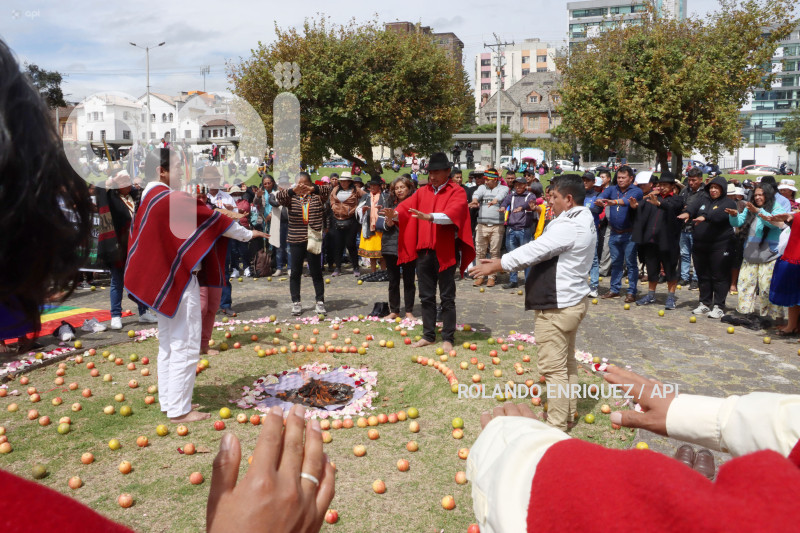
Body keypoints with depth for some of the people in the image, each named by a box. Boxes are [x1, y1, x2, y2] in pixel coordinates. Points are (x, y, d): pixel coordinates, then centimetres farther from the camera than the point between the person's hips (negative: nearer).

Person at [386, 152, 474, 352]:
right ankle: (428, 335, 23)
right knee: (426, 296, 12)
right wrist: (394, 214, -20)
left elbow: (452, 213, -21)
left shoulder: (457, 192, -3)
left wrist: (430, 217, -37)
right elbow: (407, 206, 2)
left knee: (447, 297, 4)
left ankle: (448, 338, 13)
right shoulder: (422, 192, 13)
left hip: (445, 251, -5)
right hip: (423, 250, 5)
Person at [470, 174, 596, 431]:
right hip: (571, 301, 11)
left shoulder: (567, 226, -21)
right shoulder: (582, 222, 13)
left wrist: (496, 265, -13)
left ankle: (556, 425, 3)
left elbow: (534, 250, -21)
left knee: (553, 368, -4)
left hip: (556, 307, -11)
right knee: (566, 362, 20)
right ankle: (568, 411, 32)